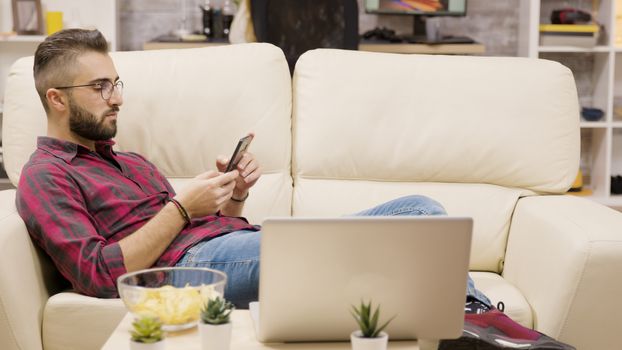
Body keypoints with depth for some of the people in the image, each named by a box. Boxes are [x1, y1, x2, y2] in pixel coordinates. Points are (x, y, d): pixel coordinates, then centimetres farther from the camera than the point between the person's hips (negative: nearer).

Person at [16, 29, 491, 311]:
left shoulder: (131, 163, 32)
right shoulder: (46, 177, 8)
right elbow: (98, 275, -9)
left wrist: (233, 197, 4)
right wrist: (181, 208, -10)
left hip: (239, 239, 8)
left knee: (421, 210, -9)